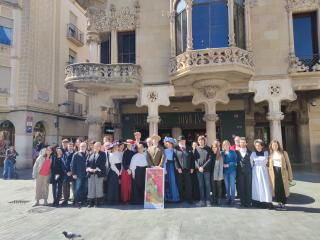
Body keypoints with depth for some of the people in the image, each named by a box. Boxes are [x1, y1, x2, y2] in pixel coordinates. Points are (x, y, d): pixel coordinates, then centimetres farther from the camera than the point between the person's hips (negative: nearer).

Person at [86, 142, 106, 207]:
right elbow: (87, 162, 10)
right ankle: (91, 202, 11)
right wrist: (89, 169, -8)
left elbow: (103, 163, -6)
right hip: (90, 174, 4)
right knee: (91, 188, 3)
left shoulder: (102, 154, 3)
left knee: (98, 187, -2)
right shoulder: (90, 154, 16)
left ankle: (97, 202, 8)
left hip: (99, 173, -3)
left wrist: (96, 169, -15)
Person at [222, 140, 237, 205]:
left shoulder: (233, 152, -1)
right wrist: (223, 165, -14)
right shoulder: (222, 153, 6)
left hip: (232, 170, -2)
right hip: (225, 171, 3)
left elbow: (235, 161, -7)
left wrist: (228, 165, -16)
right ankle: (228, 199, 18)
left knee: (232, 185, -1)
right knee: (227, 185, 9)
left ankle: (232, 199, 7)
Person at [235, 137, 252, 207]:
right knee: (241, 188, 3)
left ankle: (248, 202, 10)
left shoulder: (249, 152, 6)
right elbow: (236, 161, 6)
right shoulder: (237, 151, 6)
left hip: (248, 171, 0)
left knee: (248, 187, 2)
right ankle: (242, 202, 12)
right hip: (240, 172, 0)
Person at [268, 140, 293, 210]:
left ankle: (284, 203, 11)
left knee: (284, 188, -1)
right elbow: (269, 165, 9)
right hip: (274, 173, 2)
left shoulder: (283, 153, 3)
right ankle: (279, 203, 14)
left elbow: (288, 164, 2)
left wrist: (290, 175, -2)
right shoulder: (270, 154, 8)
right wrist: (270, 174, 1)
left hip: (283, 172, -1)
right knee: (276, 188, 2)